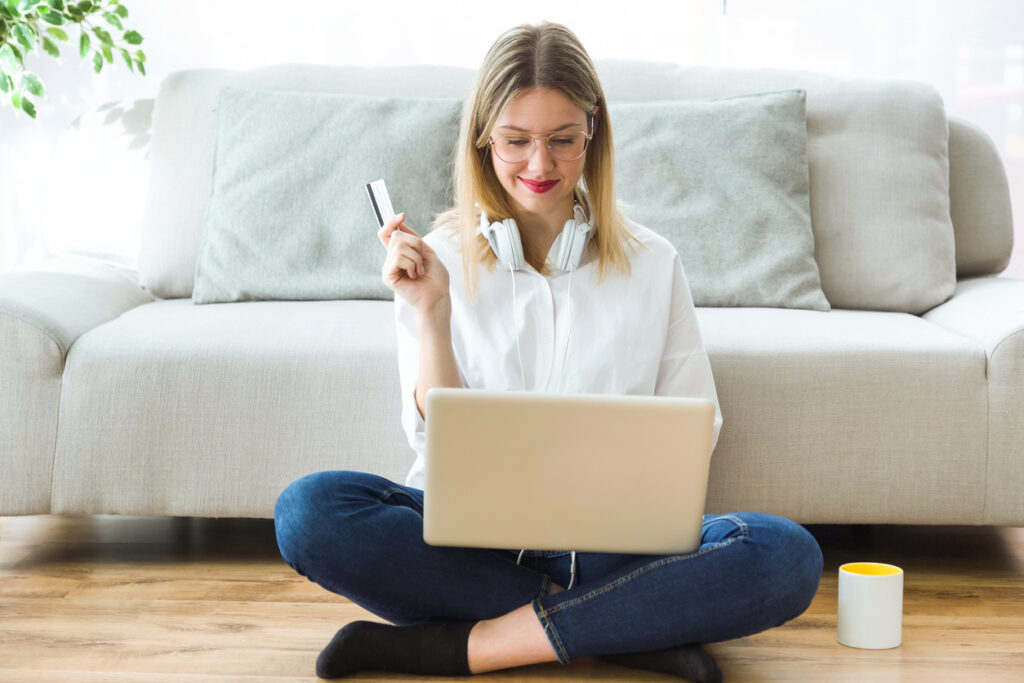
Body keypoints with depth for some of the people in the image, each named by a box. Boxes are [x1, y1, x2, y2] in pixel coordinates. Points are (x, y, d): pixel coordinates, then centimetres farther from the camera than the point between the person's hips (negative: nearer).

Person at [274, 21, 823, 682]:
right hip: (472, 529, 0)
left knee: (787, 556, -28)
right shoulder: (439, 261, 6)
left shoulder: (653, 264, 8)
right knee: (309, 510, -29)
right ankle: (638, 629, -24)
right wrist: (431, 311, -11)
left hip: (614, 542, 0)